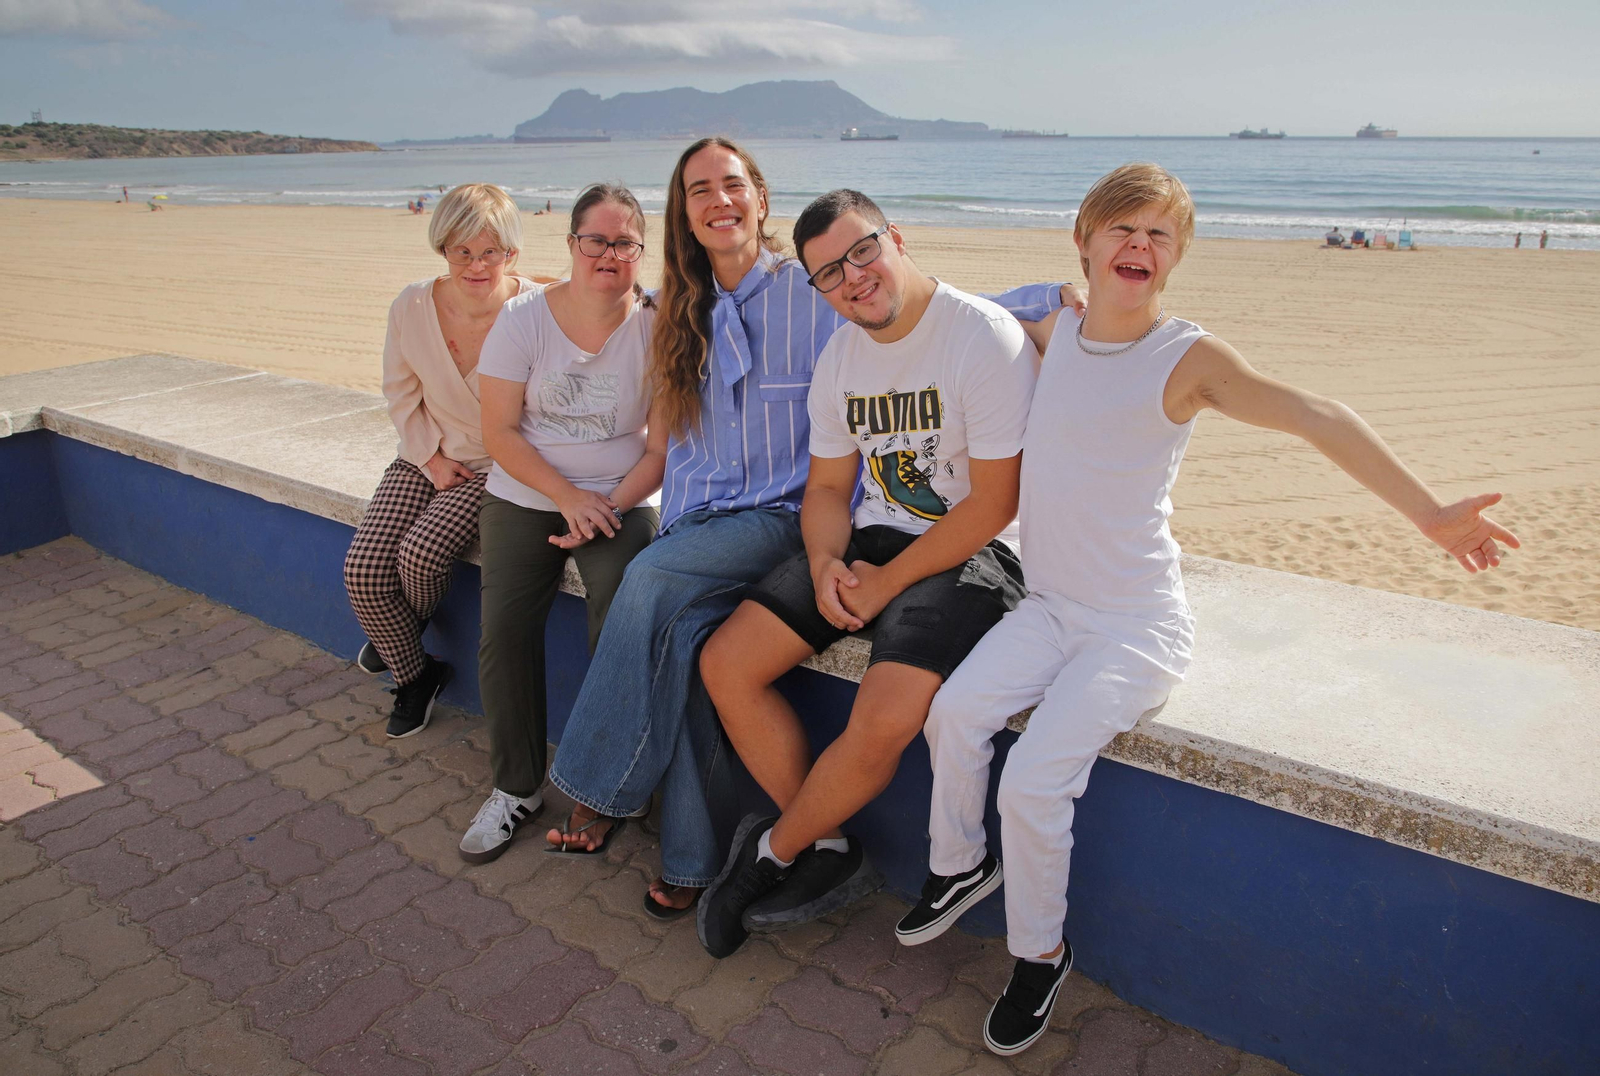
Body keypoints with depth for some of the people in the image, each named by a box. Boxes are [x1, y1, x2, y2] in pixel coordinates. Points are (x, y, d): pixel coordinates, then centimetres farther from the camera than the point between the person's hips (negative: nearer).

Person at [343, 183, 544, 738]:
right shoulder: (411, 306, -7)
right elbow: (401, 395, 6)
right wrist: (432, 460, -3)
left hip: (498, 467, -4)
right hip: (427, 458, 4)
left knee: (421, 552, -24)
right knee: (362, 571, -12)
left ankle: (397, 637, 15)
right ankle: (414, 674, 16)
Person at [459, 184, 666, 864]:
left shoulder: (656, 329, -4)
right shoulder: (523, 319, -2)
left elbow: (662, 448, -3)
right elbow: (499, 432, -4)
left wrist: (607, 508, -15)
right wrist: (568, 496, -14)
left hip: (621, 501, -1)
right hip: (525, 496, 2)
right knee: (504, 629, -16)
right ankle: (516, 787, 5)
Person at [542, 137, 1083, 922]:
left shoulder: (817, 294, -3)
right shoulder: (683, 312, 15)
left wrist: (1058, 296, -15)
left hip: (787, 517, -4)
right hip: (702, 521, 5)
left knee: (652, 579, -28)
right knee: (684, 635, -24)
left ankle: (599, 791, -12)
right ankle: (693, 857, -9)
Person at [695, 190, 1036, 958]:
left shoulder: (988, 339, -16)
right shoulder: (840, 358, 7)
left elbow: (993, 506, -17)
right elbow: (827, 487, 13)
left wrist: (885, 582, -15)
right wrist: (826, 565, -9)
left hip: (971, 553, -6)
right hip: (872, 538, 7)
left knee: (884, 721, -29)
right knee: (725, 664, -7)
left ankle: (771, 855, 2)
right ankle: (829, 854, 5)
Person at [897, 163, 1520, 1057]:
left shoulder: (1187, 357, -10)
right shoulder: (1051, 336, 6)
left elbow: (1315, 418, -18)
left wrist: (1429, 511, -24)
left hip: (1138, 624, -5)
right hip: (1049, 606, 5)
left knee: (1034, 779, -18)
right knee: (955, 711, -16)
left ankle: (1041, 954, 10)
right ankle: (961, 865, 14)